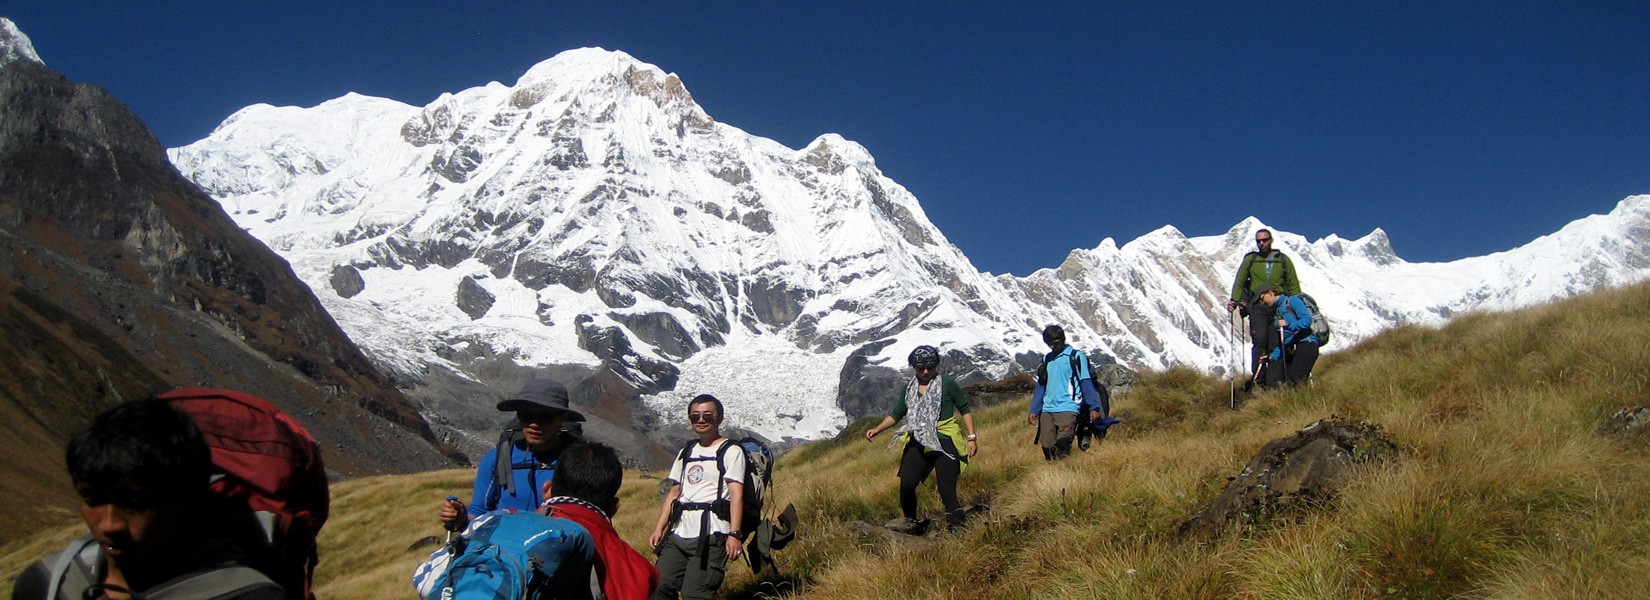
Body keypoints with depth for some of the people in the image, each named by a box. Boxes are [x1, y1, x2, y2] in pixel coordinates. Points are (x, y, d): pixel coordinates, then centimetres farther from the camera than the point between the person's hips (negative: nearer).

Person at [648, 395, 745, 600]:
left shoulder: (731, 452, 2)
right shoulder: (686, 454, 22)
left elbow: (736, 494, -7)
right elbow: (674, 493, 21)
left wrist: (734, 534, -17)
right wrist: (659, 528, 10)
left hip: (711, 535, -6)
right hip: (678, 535, 6)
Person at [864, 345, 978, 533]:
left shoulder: (947, 384, -1)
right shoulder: (908, 388, 11)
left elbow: (964, 409, 3)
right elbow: (896, 414, 12)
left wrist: (971, 437, -3)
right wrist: (877, 429, -1)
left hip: (945, 443, -4)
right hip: (918, 444, 4)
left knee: (947, 490, -9)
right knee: (906, 485, -7)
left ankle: (957, 530, 2)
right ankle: (910, 521, 17)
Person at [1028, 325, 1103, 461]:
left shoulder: (1076, 357, 1)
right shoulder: (1046, 359, 18)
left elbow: (1086, 383, -3)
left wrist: (1094, 407, -10)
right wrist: (1034, 411, 15)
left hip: (1068, 409, -5)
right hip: (1047, 410, 5)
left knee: (1062, 446, -18)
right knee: (1047, 447, 1)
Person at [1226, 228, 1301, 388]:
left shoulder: (1283, 260, 13)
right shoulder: (1250, 260, 14)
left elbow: (1294, 286, 13)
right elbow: (1239, 282, 11)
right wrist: (1234, 300, -4)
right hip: (1258, 307, -1)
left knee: (1276, 344, -5)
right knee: (1259, 342, -15)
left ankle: (1275, 383, -7)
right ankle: (1258, 380, -14)